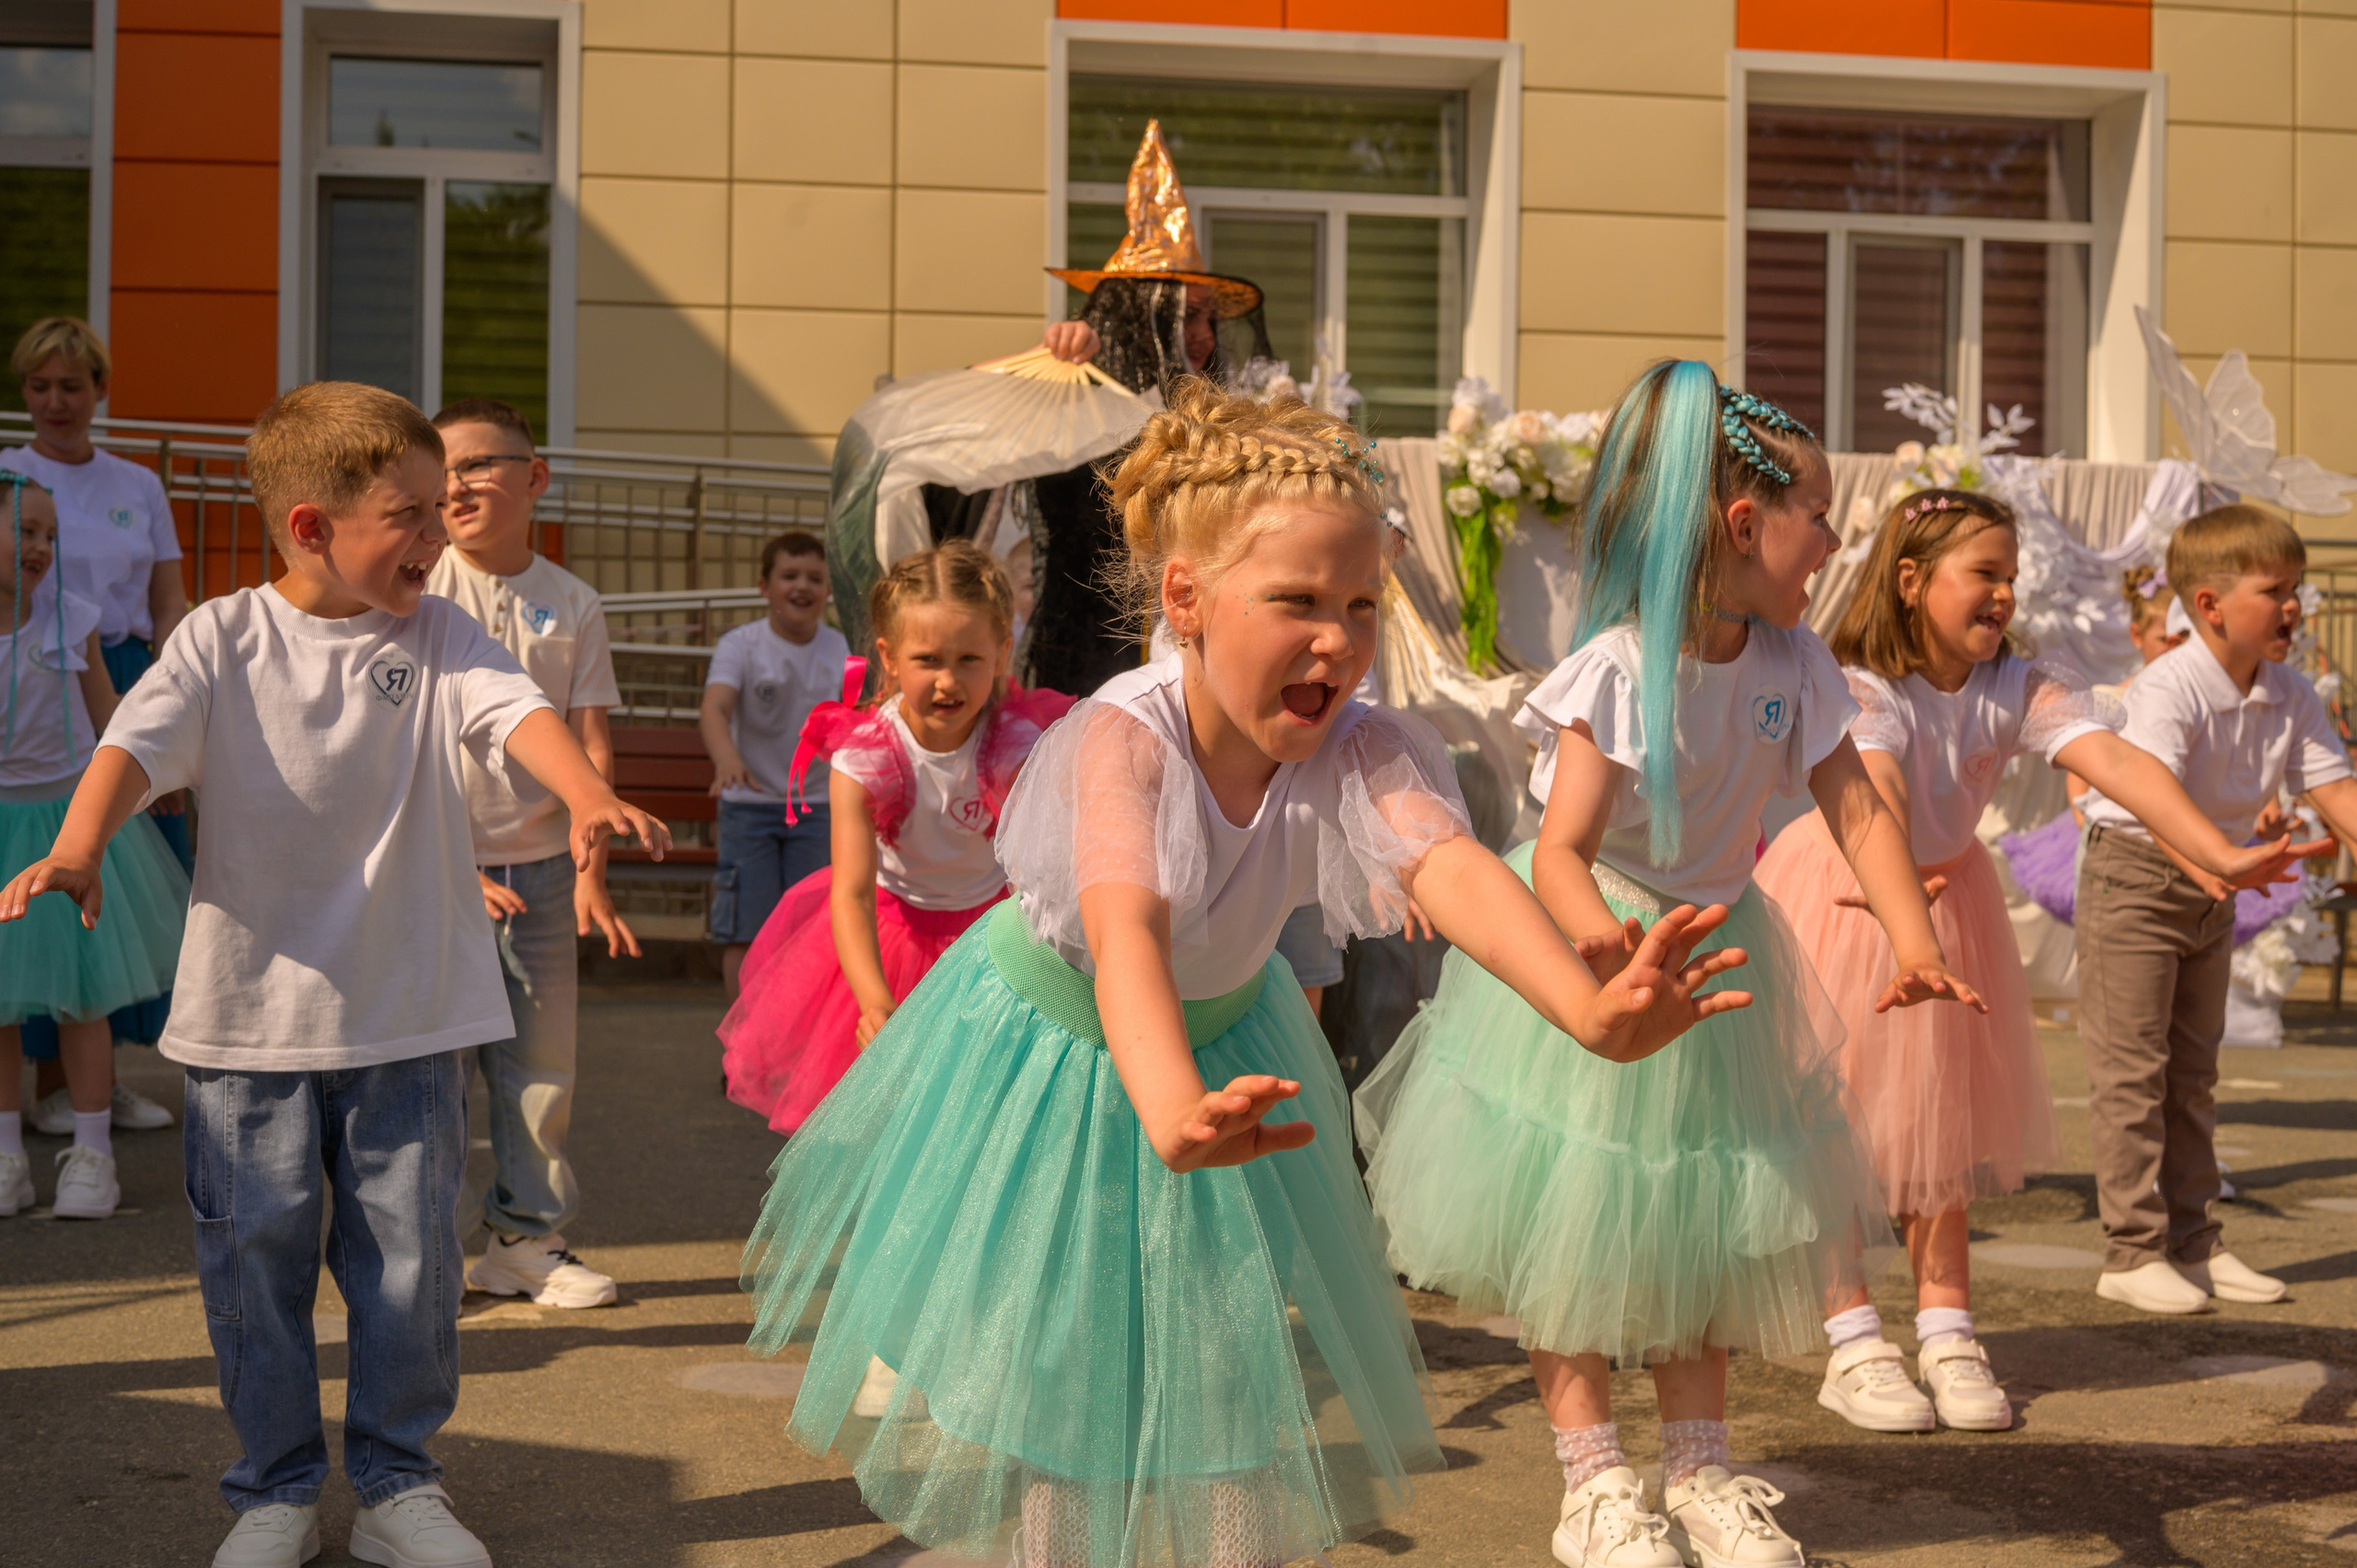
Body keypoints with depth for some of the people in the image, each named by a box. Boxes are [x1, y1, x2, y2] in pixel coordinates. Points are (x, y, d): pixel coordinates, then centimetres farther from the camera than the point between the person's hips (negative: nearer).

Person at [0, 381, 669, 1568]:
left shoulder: (437, 637, 0)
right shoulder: (223, 638, -3)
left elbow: (515, 709, -17)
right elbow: (138, 742, -15)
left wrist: (587, 794, -39)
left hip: (408, 1019, 1)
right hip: (252, 1014, -1)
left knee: (410, 1257, 6)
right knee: (255, 1256, 7)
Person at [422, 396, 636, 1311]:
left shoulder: (571, 605, 4)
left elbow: (592, 744, 3)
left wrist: (590, 871, -6)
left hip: (541, 866, 3)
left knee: (542, 1058, 7)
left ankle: (526, 1236, 20)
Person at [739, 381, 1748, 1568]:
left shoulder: (1360, 751, -28)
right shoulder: (1124, 738, -37)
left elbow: (1453, 867, -47)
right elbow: (1127, 925, -53)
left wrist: (1592, 1012, -66)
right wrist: (1171, 1109, -73)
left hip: (1223, 1030, 3)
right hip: (1057, 1024, -3)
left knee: (1236, 1365, 6)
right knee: (1040, 1355, 9)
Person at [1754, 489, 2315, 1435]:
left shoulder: (2023, 690, -14)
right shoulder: (1860, 689, -27)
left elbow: (2117, 763, -29)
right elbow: (1871, 787, -47)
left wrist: (2221, 854, -45)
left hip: (1945, 898, 5)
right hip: (1841, 902, -5)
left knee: (1943, 1121, 9)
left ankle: (1947, 1335, 17)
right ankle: (1854, 1347, 8)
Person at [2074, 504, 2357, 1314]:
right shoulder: (2168, 689, -26)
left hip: (2210, 888, 8)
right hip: (2134, 875, -7)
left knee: (2192, 1070, 14)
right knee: (2132, 1070, -4)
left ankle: (2194, 1240, 22)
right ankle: (2134, 1252, 1)